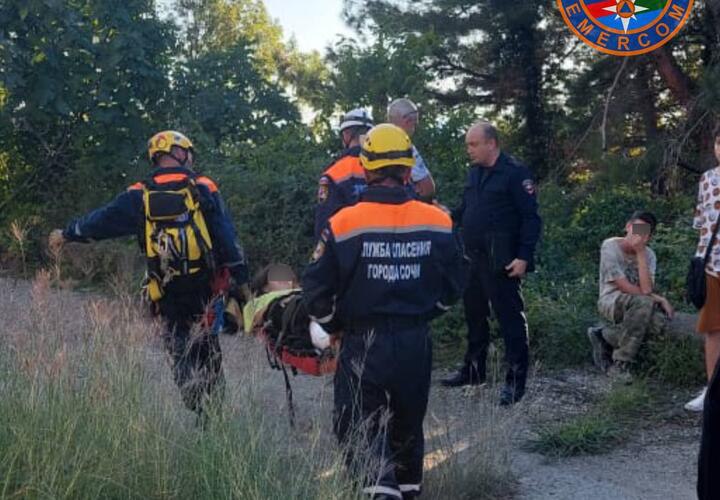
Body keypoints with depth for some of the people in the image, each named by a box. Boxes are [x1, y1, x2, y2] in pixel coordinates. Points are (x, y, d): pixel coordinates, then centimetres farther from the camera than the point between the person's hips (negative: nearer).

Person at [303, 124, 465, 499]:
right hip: (416, 343, 4)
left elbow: (317, 289, -6)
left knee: (361, 427, 3)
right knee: (408, 424, 21)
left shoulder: (344, 225, -12)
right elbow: (452, 287, 8)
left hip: (364, 344, -4)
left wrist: (332, 324, 13)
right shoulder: (438, 222, -3)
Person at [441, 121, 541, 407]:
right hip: (474, 259, 8)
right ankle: (474, 370, 30)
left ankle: (516, 380, 3)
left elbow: (531, 218, -13)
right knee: (474, 315, 16)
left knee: (510, 317, -3)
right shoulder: (475, 173, 13)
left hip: (501, 263, -8)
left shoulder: (515, 173, -11)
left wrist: (524, 257, -19)